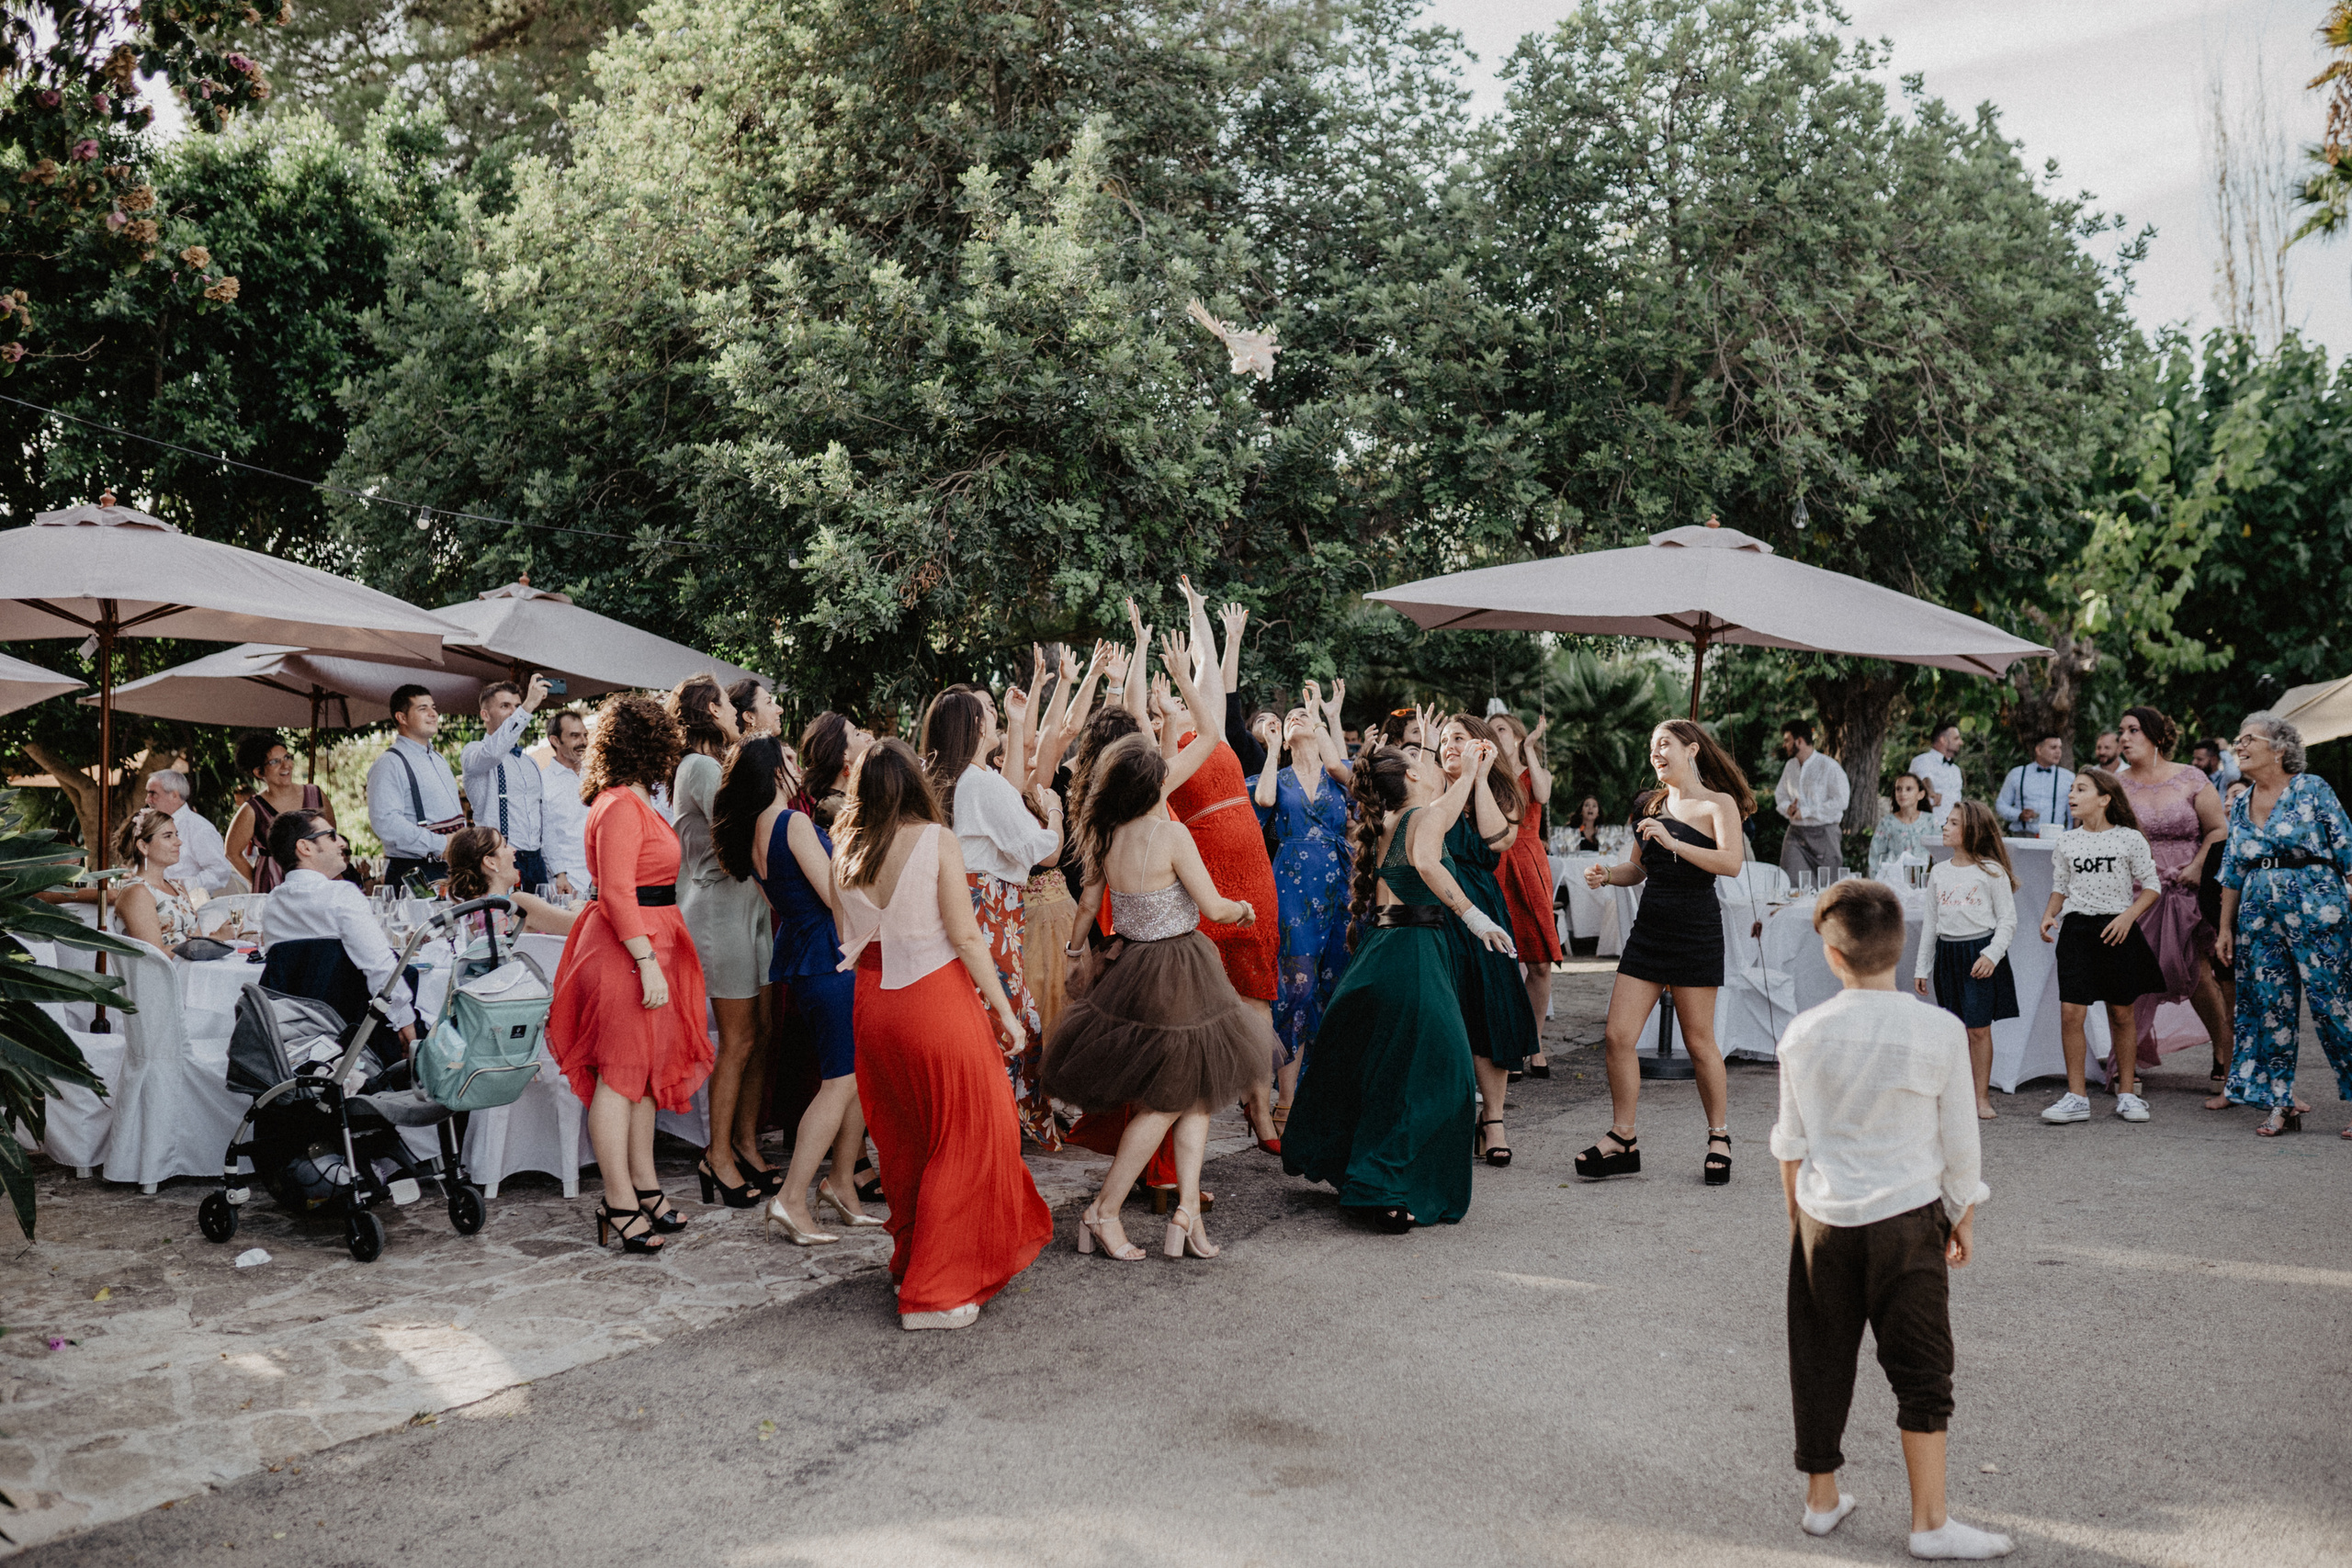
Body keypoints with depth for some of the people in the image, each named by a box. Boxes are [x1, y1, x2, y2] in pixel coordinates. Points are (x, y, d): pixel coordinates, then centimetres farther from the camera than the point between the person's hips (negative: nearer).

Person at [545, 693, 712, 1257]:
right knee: (620, 1073, -5)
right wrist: (648, 963, -23)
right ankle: (620, 1207, 0)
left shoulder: (636, 803, 15)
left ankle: (645, 1187, 23)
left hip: (648, 945, 10)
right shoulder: (620, 806, -16)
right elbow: (616, 892, -21)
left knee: (646, 1070, 14)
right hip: (628, 950, -10)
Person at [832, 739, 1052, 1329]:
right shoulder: (937, 841, -11)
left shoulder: (846, 851, 3)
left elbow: (848, 937, 5)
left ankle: (909, 1260, 35)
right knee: (962, 1142, 5)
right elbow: (965, 935, -12)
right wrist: (1003, 1008, -6)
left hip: (874, 1006, 6)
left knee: (902, 1140, 20)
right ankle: (935, 1291, 6)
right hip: (938, 999, -5)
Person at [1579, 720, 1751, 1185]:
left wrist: (1673, 842, -25)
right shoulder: (1650, 805, 14)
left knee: (1699, 1042, 1)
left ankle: (1719, 1140, 19)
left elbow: (1732, 863, -19)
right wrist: (1606, 875, 1)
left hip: (1696, 931, -6)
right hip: (1649, 928, 6)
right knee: (1617, 1036, -2)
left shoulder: (1718, 804, -4)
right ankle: (1622, 1143, 7)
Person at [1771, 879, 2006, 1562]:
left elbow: (1791, 1141, 4)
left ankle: (1822, 1499, 28)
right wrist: (1963, 1217, 11)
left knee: (1821, 1363, 14)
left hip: (1823, 1219, 2)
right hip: (1907, 1221, -2)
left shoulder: (1804, 1034, -5)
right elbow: (1959, 1140, -2)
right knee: (1921, 1372, 8)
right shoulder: (1939, 1031, -11)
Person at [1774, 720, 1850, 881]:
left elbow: (1841, 801, -16)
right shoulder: (1790, 766, 10)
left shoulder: (1828, 766, -10)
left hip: (1823, 833, -5)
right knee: (1789, 881, -5)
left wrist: (1805, 812, -17)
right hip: (1795, 833, 5)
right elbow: (1780, 794, 20)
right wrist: (1788, 808, -5)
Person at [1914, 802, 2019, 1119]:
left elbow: (2008, 920, -3)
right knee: (1957, 1030, 6)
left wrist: (1992, 955, -16)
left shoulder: (1991, 871, -3)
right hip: (1947, 953, 5)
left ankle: (1982, 1098, 5)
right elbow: (1931, 922, 16)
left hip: (1979, 953, -5)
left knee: (1979, 1029, -3)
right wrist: (1922, 968, 14)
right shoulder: (1939, 873, 11)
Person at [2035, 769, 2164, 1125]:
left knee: (2121, 1015, 7)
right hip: (2076, 928, 2)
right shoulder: (2066, 842, 6)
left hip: (2117, 929, -2)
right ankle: (2076, 1097, 0)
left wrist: (2128, 916, -12)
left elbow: (2150, 888, 2)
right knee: (2070, 1012, -7)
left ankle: (2126, 1093, 21)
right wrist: (2049, 915, -3)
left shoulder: (2129, 839, -2)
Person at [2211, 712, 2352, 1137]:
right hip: (2259, 916, 5)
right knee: (2271, 1008, 5)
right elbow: (2233, 873, 17)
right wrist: (2225, 928, 15)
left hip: (2315, 910, -5)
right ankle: (2280, 1105, 11)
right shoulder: (2240, 806, 13)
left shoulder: (2311, 790, -3)